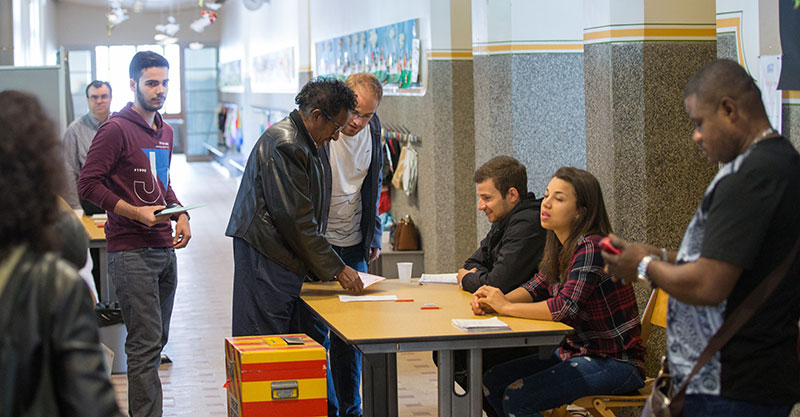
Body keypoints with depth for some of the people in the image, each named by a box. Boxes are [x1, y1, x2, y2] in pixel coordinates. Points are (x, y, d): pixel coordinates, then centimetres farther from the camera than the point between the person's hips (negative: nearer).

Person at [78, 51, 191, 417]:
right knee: (146, 342, -9)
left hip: (164, 248, 8)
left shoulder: (165, 132, 16)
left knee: (156, 339, 13)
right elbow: (88, 184, -13)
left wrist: (179, 214, 9)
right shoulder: (116, 130, -10)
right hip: (130, 251, -8)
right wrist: (136, 212, -19)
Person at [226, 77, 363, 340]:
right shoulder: (284, 146, -16)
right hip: (266, 259, -10)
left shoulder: (301, 142, 17)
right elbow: (296, 219, -20)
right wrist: (336, 269, -16)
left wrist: (330, 266, 15)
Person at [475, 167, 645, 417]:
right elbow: (536, 287, 12)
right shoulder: (560, 247, 7)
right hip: (575, 352, 9)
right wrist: (494, 301, -8)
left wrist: (506, 307, -20)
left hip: (614, 362, -9)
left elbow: (567, 306, -30)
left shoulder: (591, 248, -21)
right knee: (491, 383, 5)